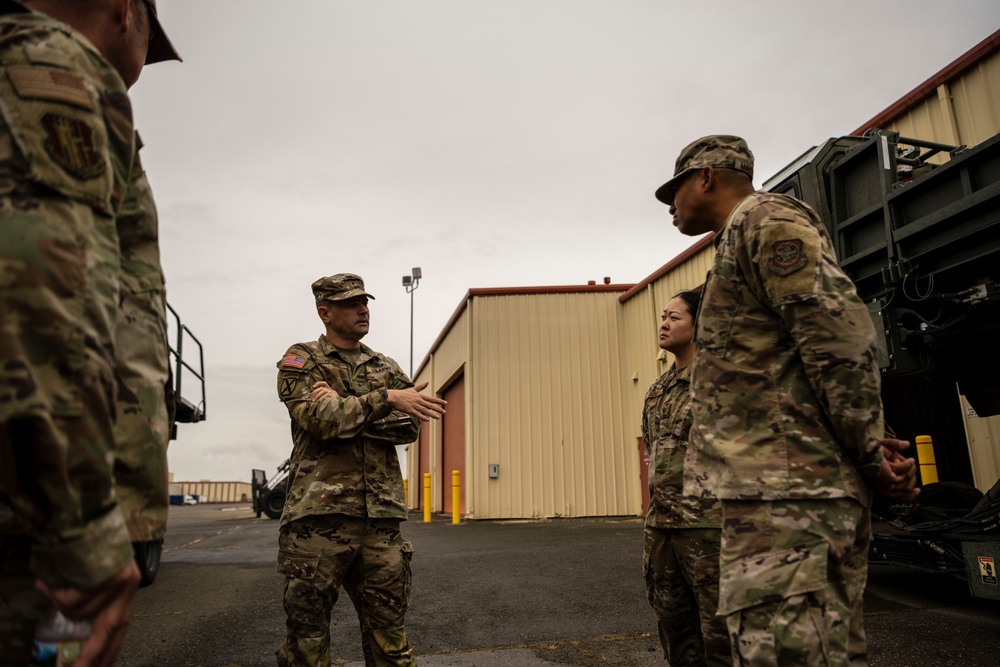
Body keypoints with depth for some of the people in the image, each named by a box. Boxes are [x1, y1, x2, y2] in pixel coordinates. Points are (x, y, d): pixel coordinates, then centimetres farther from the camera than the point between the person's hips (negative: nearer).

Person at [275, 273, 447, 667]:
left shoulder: (387, 368, 16)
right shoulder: (301, 361, 5)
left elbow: (409, 427, 1)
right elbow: (320, 420, -12)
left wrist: (345, 413, -10)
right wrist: (385, 399, -14)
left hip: (381, 516, 4)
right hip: (319, 515, -3)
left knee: (388, 630, 10)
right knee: (308, 633, 6)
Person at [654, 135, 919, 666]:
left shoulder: (765, 217, -3)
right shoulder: (739, 242, 28)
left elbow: (840, 333, -15)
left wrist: (868, 451, -11)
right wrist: (866, 447, 13)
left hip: (787, 492, -11)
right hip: (774, 489, 11)